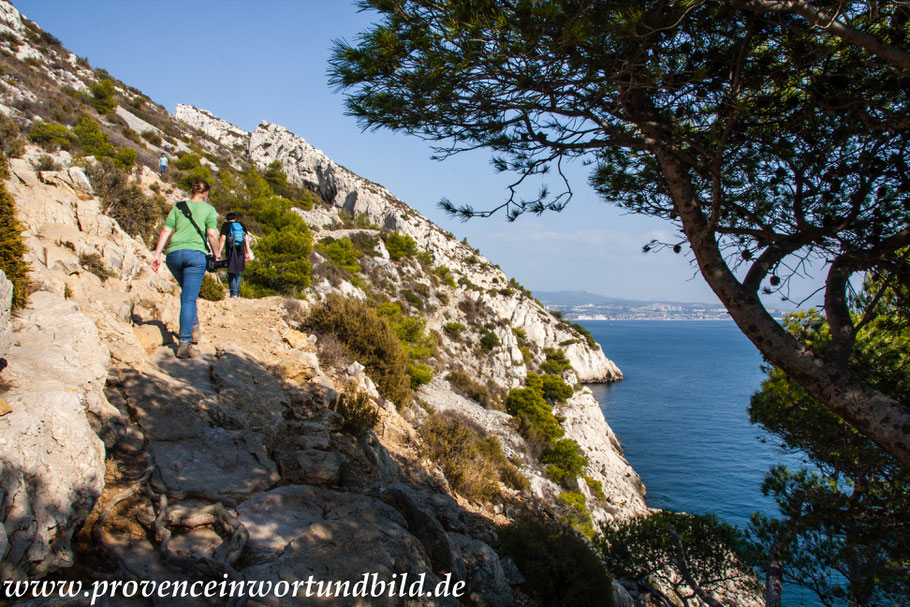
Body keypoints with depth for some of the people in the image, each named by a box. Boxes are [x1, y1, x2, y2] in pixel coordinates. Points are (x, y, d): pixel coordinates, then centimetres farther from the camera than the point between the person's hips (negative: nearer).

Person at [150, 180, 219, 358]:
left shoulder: (178, 206, 18)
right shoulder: (209, 209, 11)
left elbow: (166, 231, 10)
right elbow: (212, 234, -1)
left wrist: (157, 255, 8)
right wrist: (217, 255, 10)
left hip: (173, 253, 4)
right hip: (195, 253, -3)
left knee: (187, 292, 25)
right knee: (189, 298, -8)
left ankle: (194, 326, 25)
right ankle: (184, 343, -15)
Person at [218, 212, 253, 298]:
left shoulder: (225, 225, 7)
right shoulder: (241, 225, 16)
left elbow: (222, 239, -3)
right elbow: (247, 239, 9)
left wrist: (219, 252, -5)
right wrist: (248, 252, 9)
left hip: (231, 250, -3)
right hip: (241, 251, 3)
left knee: (231, 273, 1)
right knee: (239, 273, 12)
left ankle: (233, 293, -9)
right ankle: (237, 293, 11)